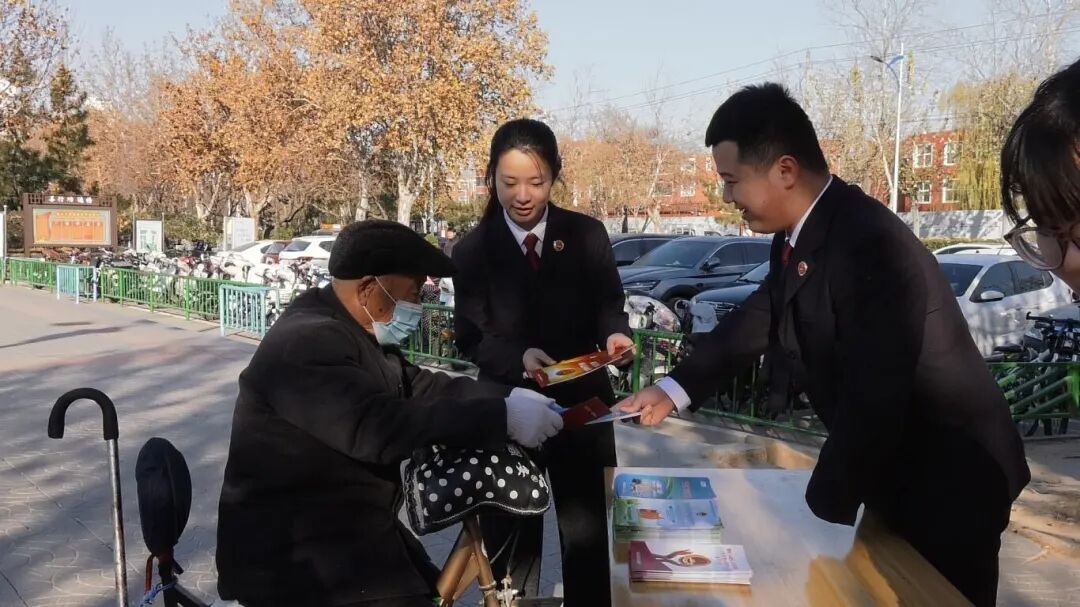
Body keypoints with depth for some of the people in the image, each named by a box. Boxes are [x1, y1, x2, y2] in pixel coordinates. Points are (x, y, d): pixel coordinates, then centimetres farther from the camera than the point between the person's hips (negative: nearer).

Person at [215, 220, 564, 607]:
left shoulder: (355, 333, 9)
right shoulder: (307, 342, -25)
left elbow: (421, 387, 11)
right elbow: (378, 427, -35)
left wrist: (508, 398, -3)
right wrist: (502, 417, -34)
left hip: (350, 529, 10)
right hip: (296, 555, -10)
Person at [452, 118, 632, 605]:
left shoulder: (588, 235, -2)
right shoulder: (471, 251, -2)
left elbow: (607, 304, 0)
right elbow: (471, 338, -7)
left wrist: (614, 333, -24)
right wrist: (520, 356, -27)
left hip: (580, 405, 0)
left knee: (587, 535, 10)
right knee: (510, 538, 13)